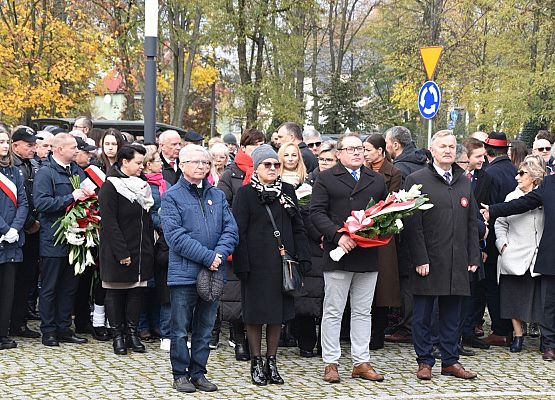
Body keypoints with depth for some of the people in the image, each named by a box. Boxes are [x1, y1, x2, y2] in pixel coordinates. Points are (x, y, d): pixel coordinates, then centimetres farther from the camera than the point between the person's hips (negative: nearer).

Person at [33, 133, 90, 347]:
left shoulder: (77, 171, 13)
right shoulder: (45, 172, -10)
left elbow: (87, 195, 25)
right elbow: (41, 203, -21)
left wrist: (86, 196, 1)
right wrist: (70, 197, -23)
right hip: (54, 239, -7)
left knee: (70, 285, 12)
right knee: (49, 287, 2)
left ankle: (64, 328, 20)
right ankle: (48, 331, 9)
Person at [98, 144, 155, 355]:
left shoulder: (141, 185, 12)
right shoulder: (110, 186, -11)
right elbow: (109, 223, -16)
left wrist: (149, 248, 12)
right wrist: (121, 253, -20)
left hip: (141, 251, 7)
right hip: (118, 252, -7)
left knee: (136, 290, 8)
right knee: (116, 291, 3)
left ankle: (132, 332, 16)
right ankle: (117, 335, 9)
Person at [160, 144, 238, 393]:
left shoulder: (217, 196, 13)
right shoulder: (172, 197, -3)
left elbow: (230, 229, 5)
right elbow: (176, 236, -14)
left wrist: (220, 254, -14)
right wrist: (208, 257, -17)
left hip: (214, 272, 5)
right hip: (184, 273, -5)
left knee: (205, 328, 11)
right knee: (180, 328, 2)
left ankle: (198, 373, 19)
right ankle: (180, 374, 11)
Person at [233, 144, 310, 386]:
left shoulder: (287, 191, 10)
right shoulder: (245, 193, -3)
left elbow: (298, 227, 12)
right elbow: (239, 231, -6)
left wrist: (302, 259, 3)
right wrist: (242, 265, -12)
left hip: (282, 263, 4)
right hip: (257, 264, -4)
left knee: (278, 312, 8)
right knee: (255, 314, 2)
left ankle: (271, 362, 18)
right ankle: (256, 363, 12)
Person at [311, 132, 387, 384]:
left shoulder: (376, 180, 15)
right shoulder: (326, 179, 1)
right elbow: (317, 213, -6)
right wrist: (338, 235, -18)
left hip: (368, 256, 4)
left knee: (363, 312, 9)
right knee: (333, 312, 2)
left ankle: (361, 363, 15)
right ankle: (331, 363, 8)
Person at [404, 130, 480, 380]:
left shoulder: (464, 183, 13)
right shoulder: (417, 180, -3)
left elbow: (472, 223, 15)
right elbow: (413, 224, -8)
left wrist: (473, 257, 8)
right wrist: (420, 259, -14)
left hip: (457, 263, 4)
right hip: (428, 262, -4)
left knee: (452, 314, 9)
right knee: (423, 314, 3)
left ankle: (450, 361, 17)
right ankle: (424, 362, 12)